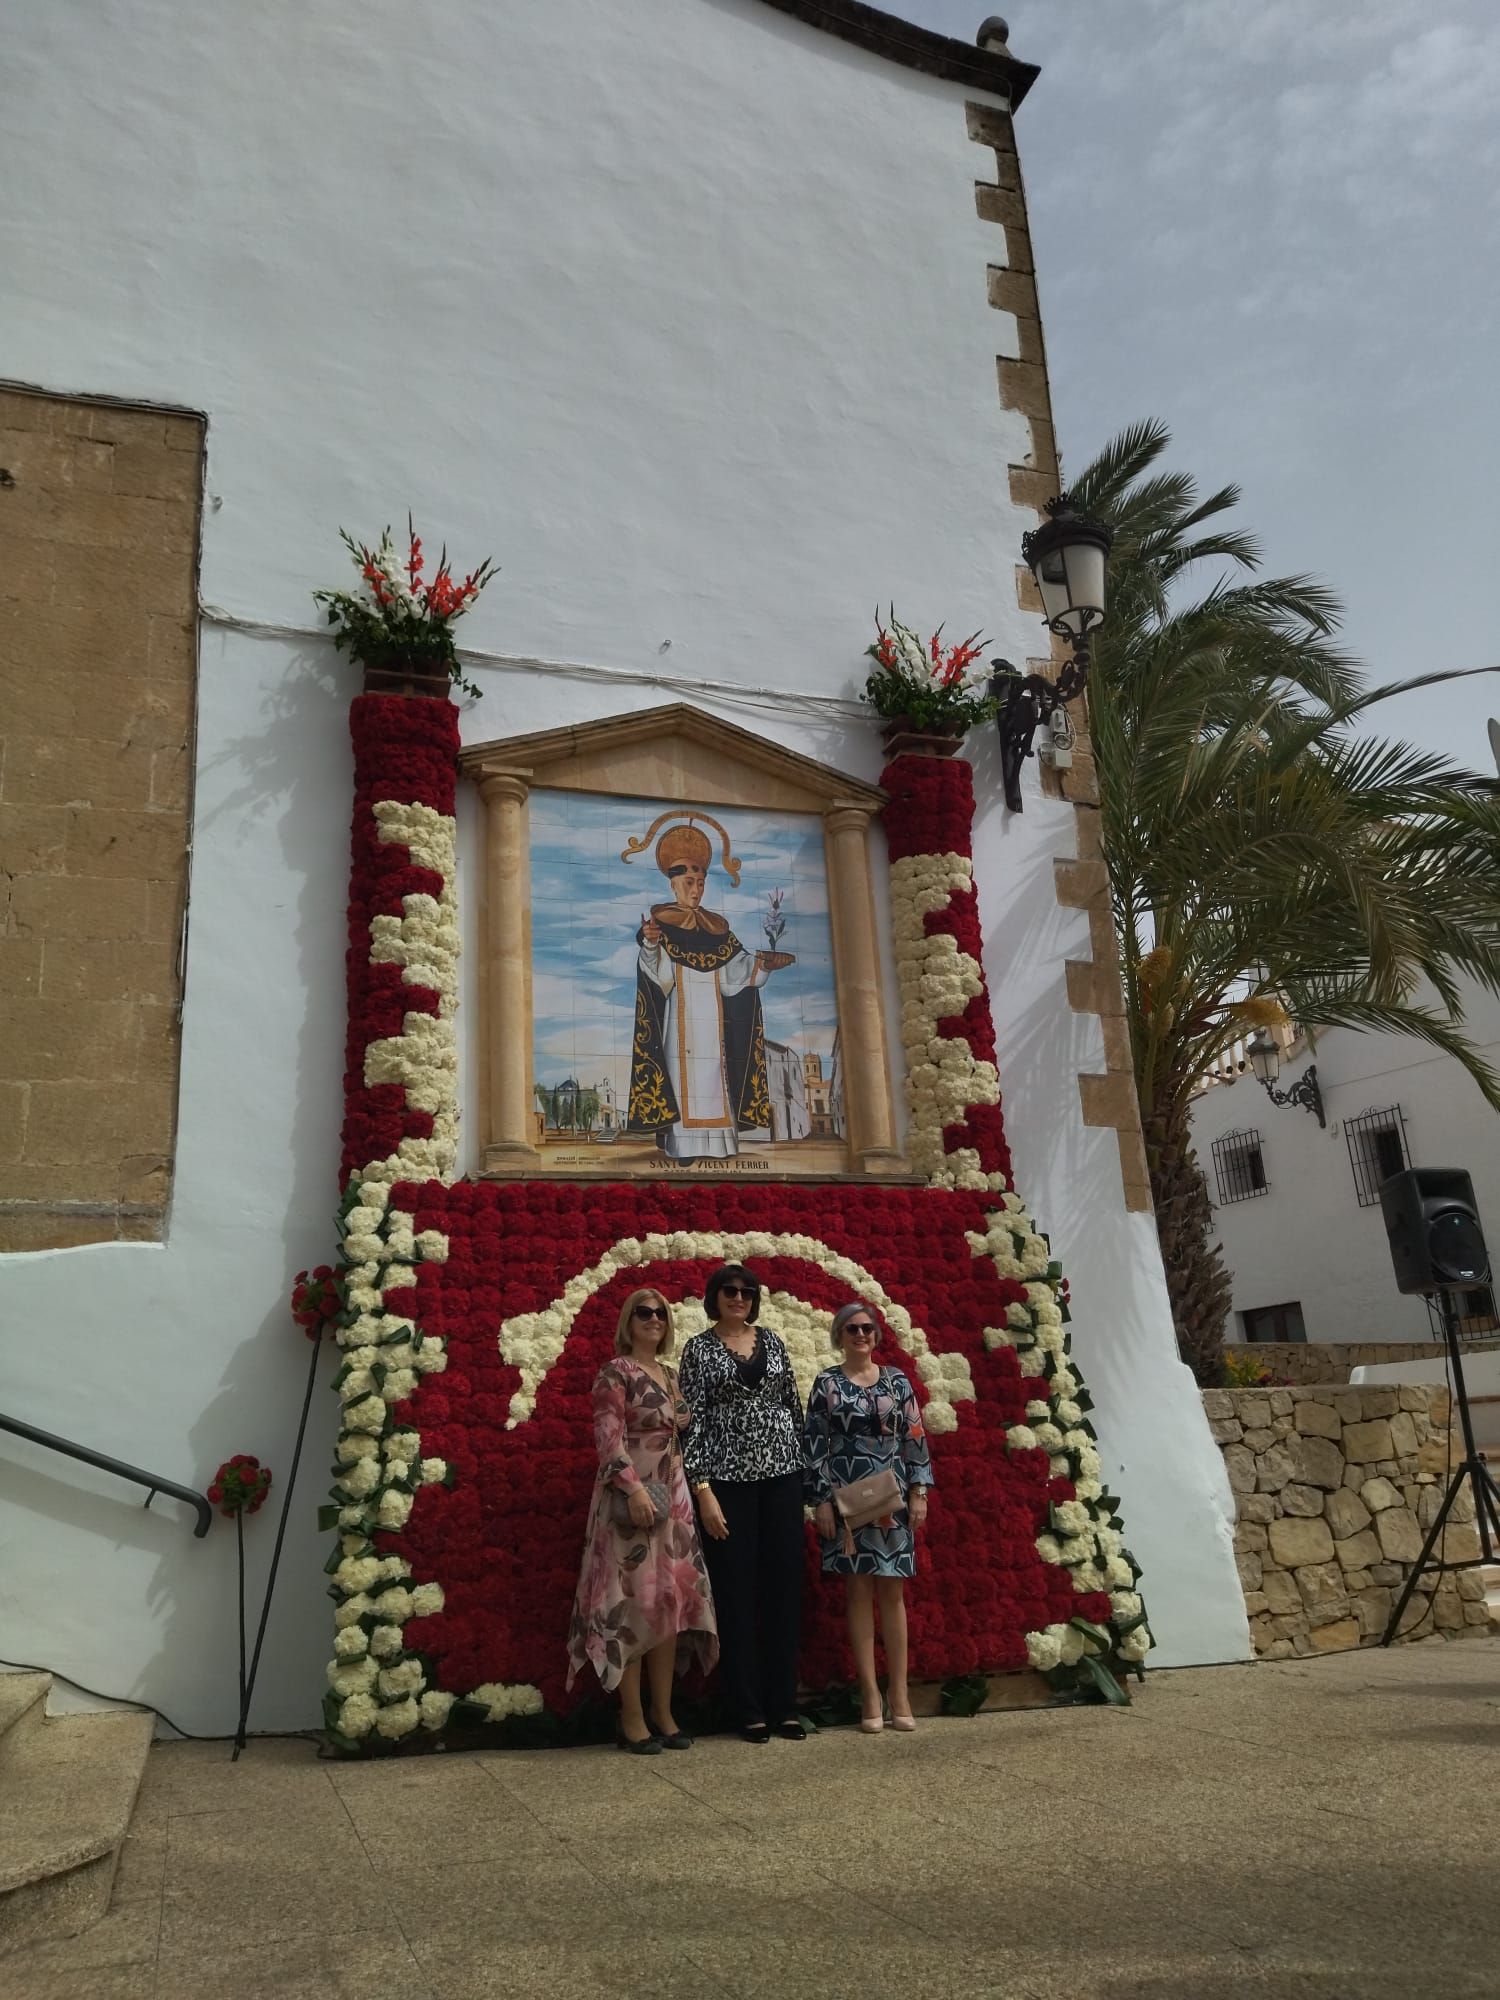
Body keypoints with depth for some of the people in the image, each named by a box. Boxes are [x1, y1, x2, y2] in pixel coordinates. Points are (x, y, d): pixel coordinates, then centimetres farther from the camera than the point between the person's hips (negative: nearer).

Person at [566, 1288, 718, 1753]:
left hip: (672, 1497, 7)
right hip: (631, 1495, -7)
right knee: (633, 1602, -4)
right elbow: (608, 1436, -15)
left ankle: (663, 1712, 13)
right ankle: (632, 1716, 3)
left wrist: (684, 1494, 15)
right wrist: (634, 1488, -25)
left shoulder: (669, 1375, 15)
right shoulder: (616, 1372, -6)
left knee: (672, 1601, 6)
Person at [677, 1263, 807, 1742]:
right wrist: (702, 1489, -12)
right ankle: (749, 1709, 12)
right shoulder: (699, 1348, -1)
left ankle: (783, 1704, 16)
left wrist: (803, 1463, 8)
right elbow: (693, 1420, -6)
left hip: (782, 1472, 4)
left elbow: (792, 1403, 13)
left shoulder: (770, 1339, 10)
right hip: (728, 1477, -3)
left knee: (785, 1586, 6)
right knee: (737, 1591, 1)